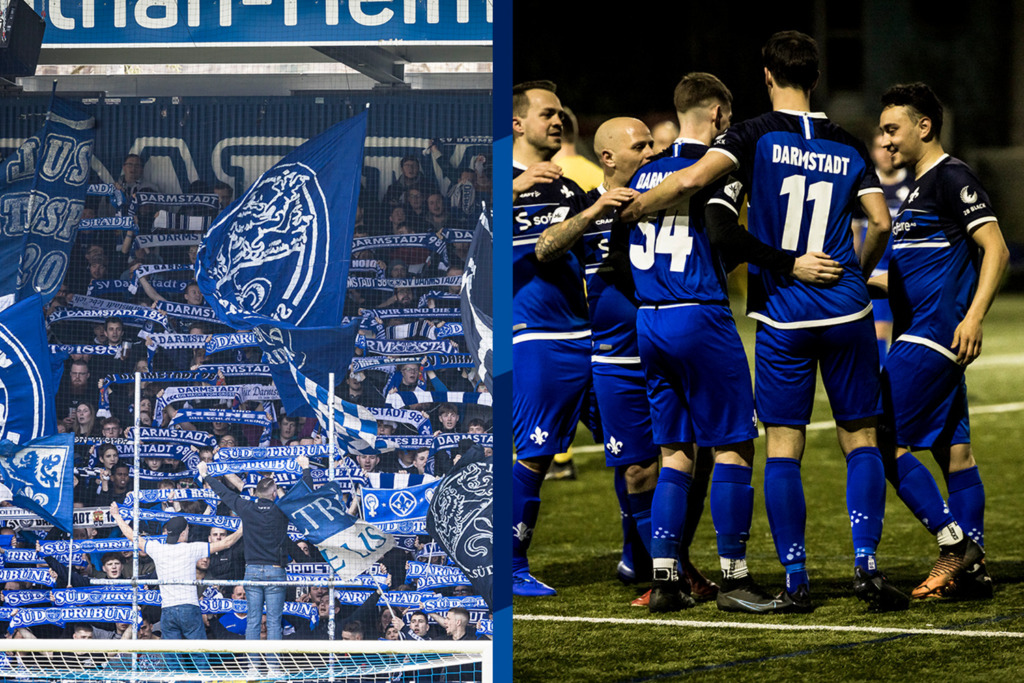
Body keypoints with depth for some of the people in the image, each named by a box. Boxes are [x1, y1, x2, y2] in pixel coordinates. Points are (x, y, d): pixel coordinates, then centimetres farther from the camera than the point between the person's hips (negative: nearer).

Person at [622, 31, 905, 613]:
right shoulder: (849, 146, 6)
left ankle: (797, 581, 0)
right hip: (846, 311, 2)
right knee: (861, 439, 9)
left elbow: (690, 180, -16)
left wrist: (625, 210, -3)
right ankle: (867, 563, -2)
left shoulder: (757, 136, -3)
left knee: (783, 449, 2)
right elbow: (881, 222, 4)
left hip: (782, 316, -2)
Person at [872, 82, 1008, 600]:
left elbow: (996, 249, -16)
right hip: (921, 336, 10)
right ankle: (971, 569, 7)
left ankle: (954, 541, -12)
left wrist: (973, 317, -24)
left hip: (932, 337, -10)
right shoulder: (919, 186, 20)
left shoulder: (952, 178, -10)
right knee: (952, 450, 7)